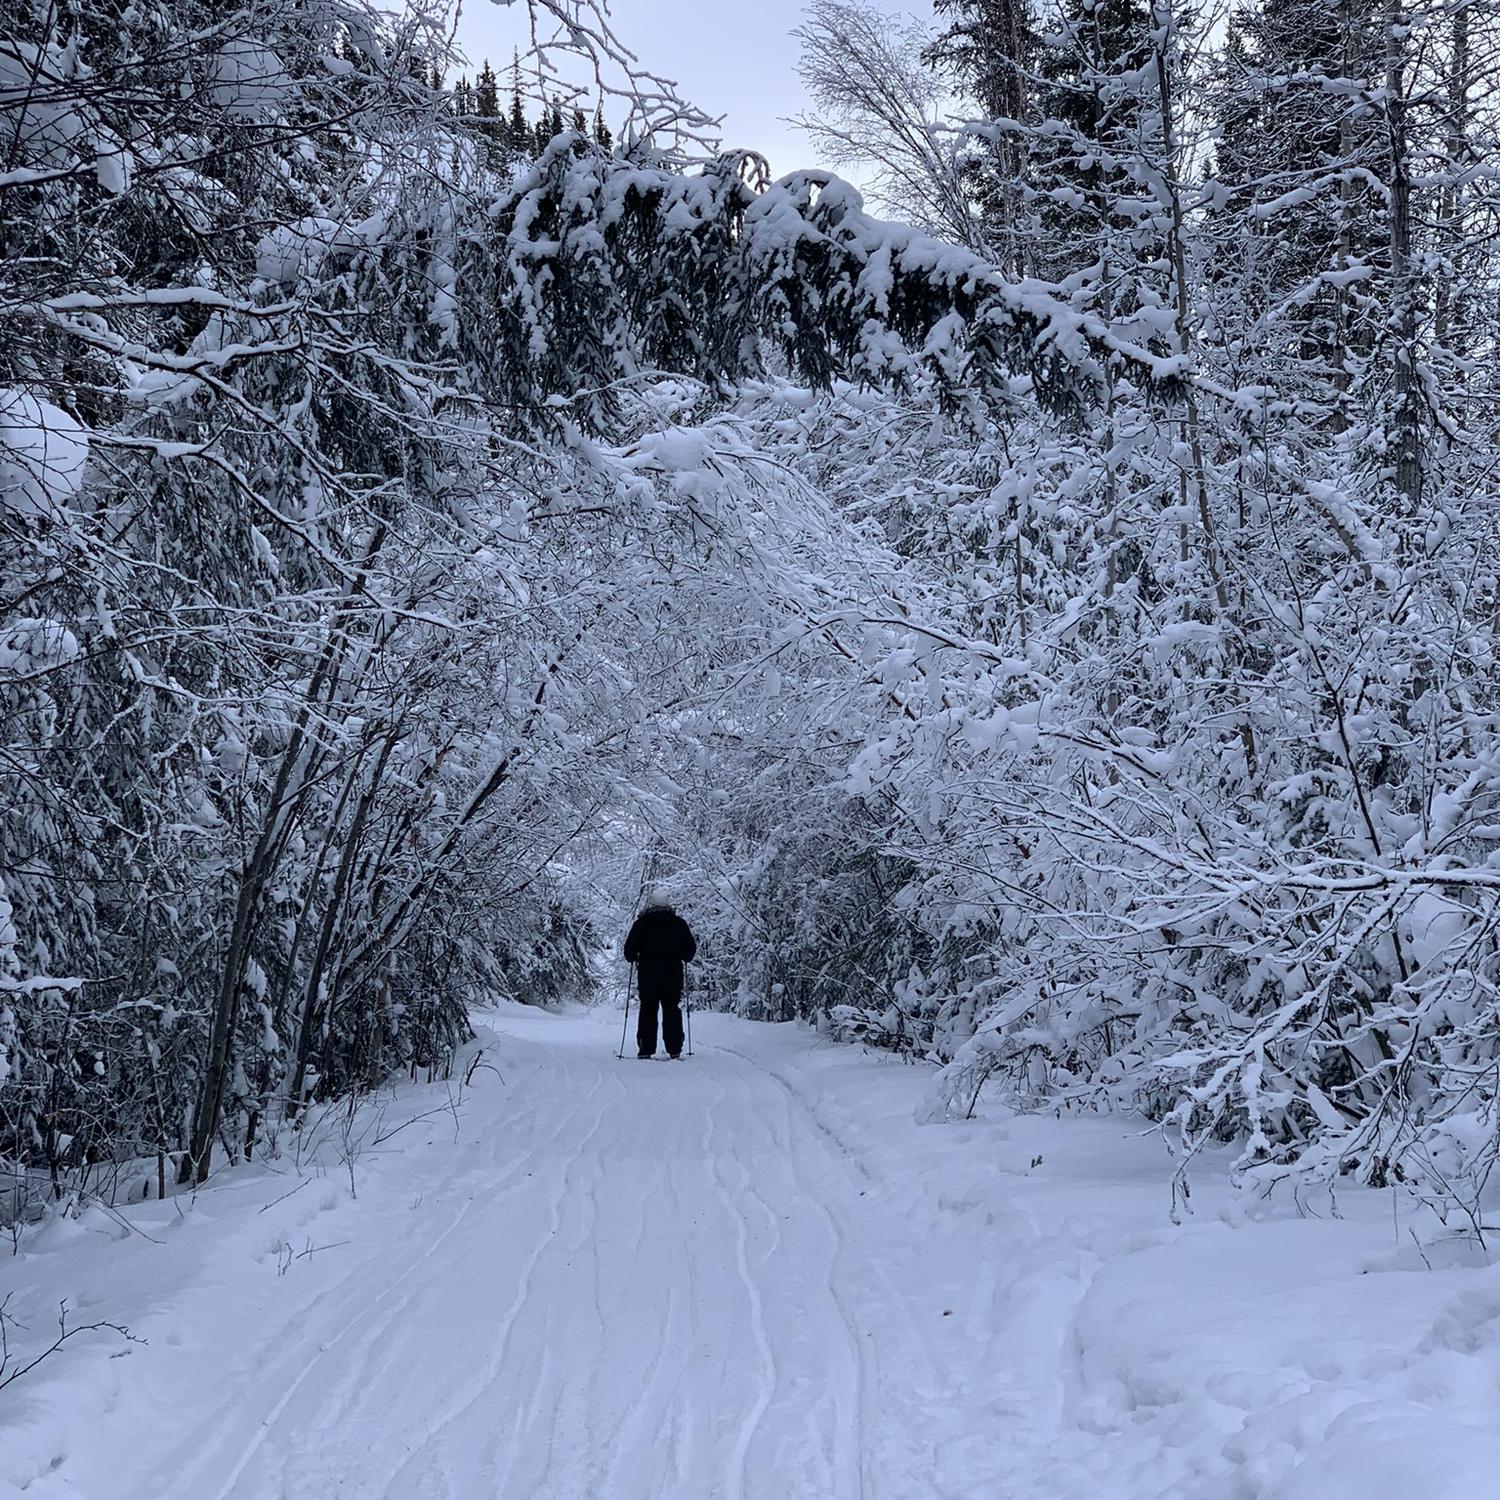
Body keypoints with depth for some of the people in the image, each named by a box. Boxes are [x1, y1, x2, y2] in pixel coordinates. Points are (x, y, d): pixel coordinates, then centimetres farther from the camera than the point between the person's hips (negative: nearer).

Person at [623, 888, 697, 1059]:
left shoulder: (641, 923, -2)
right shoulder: (678, 923, 3)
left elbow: (629, 949, -4)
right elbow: (691, 947, 6)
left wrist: (632, 958, 17)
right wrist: (685, 958, 25)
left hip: (647, 973, -1)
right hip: (673, 973, 1)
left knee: (648, 1010, 4)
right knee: (672, 1010, 5)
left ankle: (646, 1049, 0)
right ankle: (674, 1049, 0)